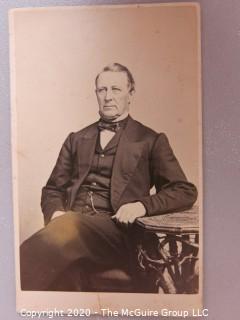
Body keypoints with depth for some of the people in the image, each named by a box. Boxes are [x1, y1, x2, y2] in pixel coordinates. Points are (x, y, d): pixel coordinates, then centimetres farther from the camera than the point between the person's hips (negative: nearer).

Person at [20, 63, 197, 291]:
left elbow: (186, 191, 8)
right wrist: (55, 213, -3)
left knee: (68, 225, -36)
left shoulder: (151, 141, 12)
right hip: (70, 224, 3)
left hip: (114, 230, -2)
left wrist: (142, 205, -10)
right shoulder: (76, 140, 22)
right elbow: (52, 189, 21)